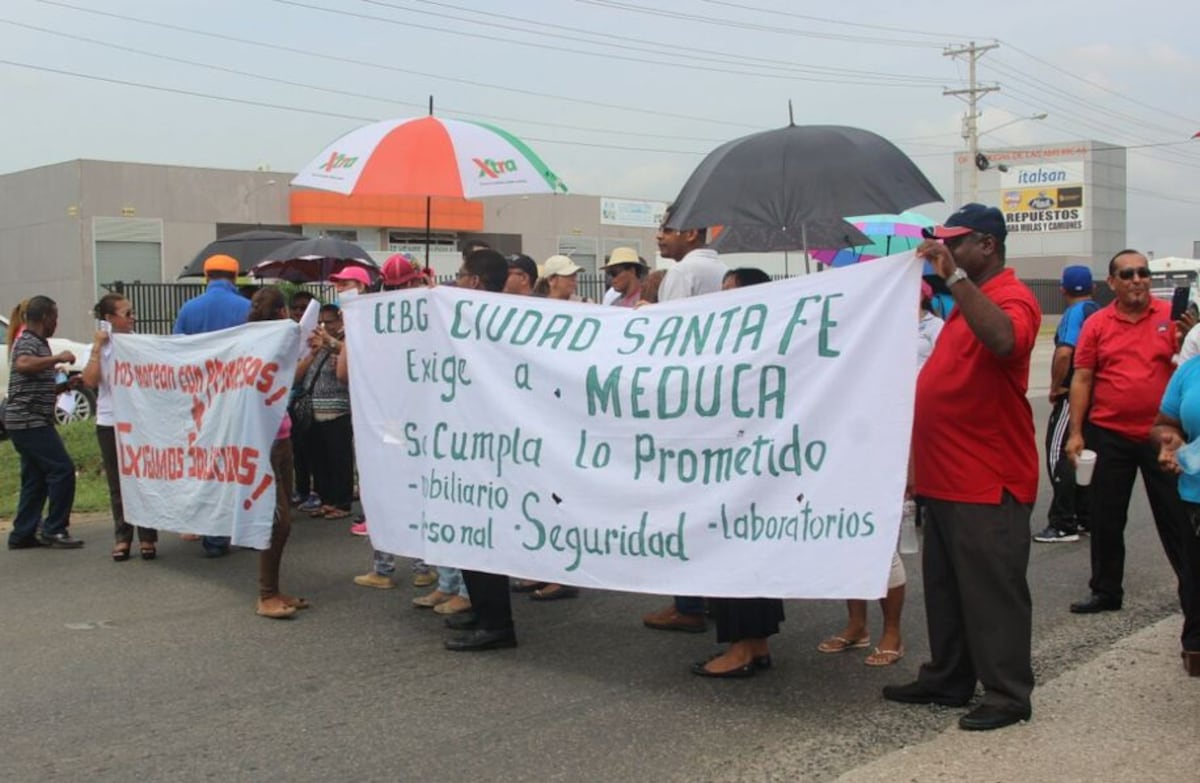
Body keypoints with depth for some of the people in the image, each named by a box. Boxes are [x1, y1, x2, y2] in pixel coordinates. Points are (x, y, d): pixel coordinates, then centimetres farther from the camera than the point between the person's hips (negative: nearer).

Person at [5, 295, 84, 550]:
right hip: (30, 421, -10)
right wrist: (58, 358, -28)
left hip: (31, 422, 10)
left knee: (35, 478, 10)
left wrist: (65, 386, 13)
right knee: (62, 470, -11)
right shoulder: (28, 342, -10)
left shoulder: (37, 344, 22)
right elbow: (22, 365, -34)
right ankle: (54, 529, -8)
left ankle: (23, 534, 12)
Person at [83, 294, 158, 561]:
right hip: (109, 423, 0)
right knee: (117, 484, 8)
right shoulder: (99, 348, 2)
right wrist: (98, 347, -11)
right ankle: (122, 538, 17)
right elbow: (90, 381, -13)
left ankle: (147, 538, 11)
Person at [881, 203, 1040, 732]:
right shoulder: (964, 304, 17)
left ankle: (1007, 694, 8)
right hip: (945, 477, 10)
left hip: (988, 483, -10)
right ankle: (947, 679, 26)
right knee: (945, 585, 16)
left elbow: (1003, 340, -36)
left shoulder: (1012, 297, -12)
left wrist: (954, 275, -35)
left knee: (993, 588, -2)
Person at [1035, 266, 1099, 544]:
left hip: (1073, 394, -9)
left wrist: (1056, 386, -14)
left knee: (1059, 455, -5)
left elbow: (1064, 353, -27)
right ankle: (1085, 518, 20)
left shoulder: (1074, 313, -14)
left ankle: (1064, 524, -6)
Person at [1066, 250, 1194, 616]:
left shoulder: (1171, 315, -1)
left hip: (1160, 434, -1)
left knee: (1176, 516, 8)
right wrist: (1076, 432, -4)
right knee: (1106, 519, 9)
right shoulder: (1097, 324, -1)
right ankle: (1106, 591, 22)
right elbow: (1082, 379, 0)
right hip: (1109, 435, 1)